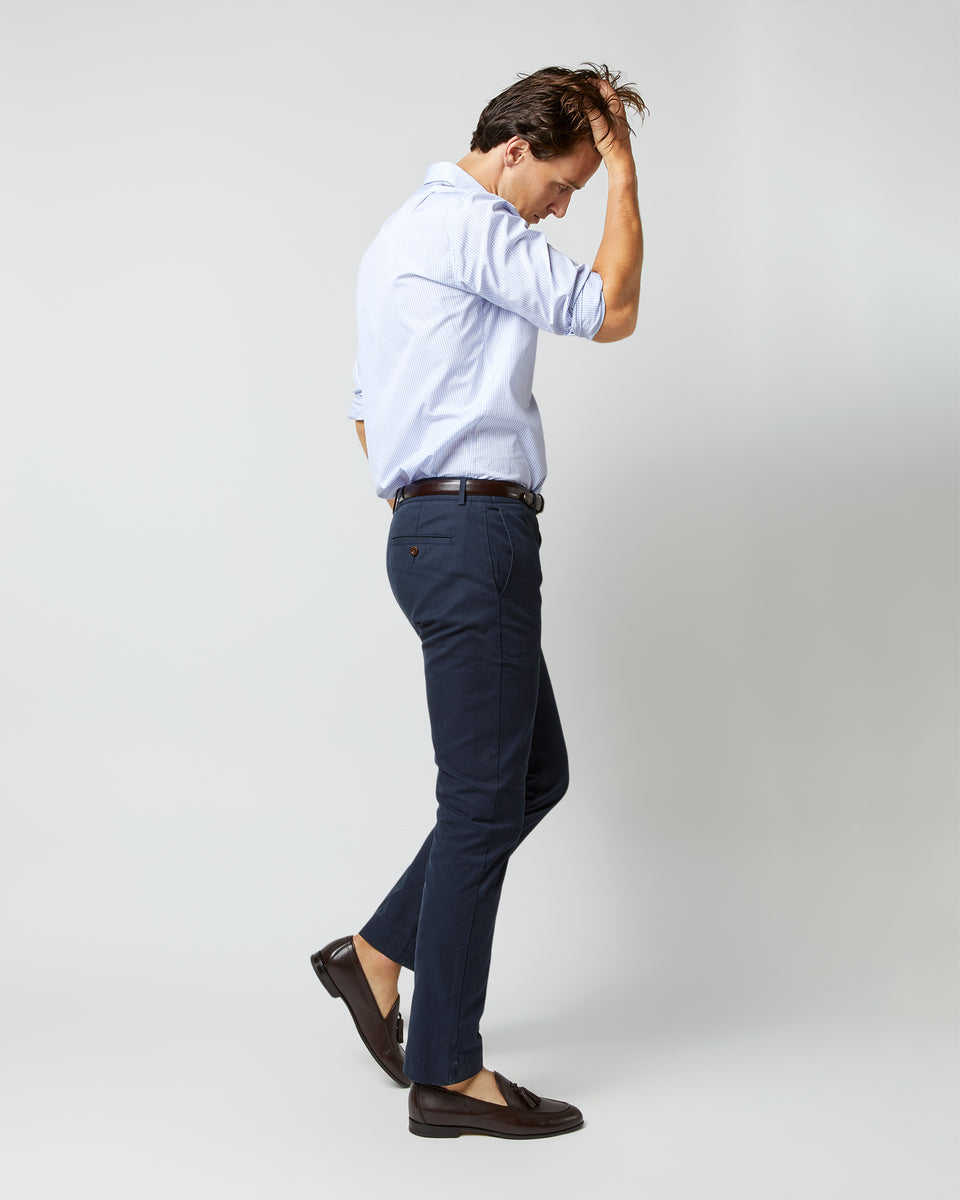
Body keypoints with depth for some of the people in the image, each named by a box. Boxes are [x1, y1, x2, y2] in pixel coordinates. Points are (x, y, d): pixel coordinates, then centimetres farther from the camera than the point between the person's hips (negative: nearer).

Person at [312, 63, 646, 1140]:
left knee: (536, 773, 16)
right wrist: (622, 170, -1)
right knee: (485, 799, -5)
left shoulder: (404, 233, 23)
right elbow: (610, 311, -11)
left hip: (429, 529, 11)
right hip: (473, 535, -11)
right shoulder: (471, 223, -9)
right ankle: (446, 1074, 5)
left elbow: (368, 407, 25)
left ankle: (376, 953, 22)